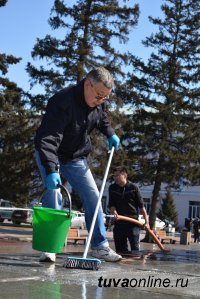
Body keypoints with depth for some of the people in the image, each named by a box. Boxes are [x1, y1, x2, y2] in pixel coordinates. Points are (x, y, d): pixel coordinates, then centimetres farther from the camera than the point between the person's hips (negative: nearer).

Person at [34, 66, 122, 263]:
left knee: (92, 197, 1)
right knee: (53, 194, -23)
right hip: (50, 156, -6)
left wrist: (110, 134, 3)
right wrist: (51, 170, -54)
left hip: (76, 158, 6)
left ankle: (100, 246, 8)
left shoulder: (98, 103, -10)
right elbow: (48, 139, -44)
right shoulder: (62, 102, -35)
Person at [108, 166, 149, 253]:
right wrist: (114, 212, -16)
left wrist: (146, 221, -2)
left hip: (133, 222, -3)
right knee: (120, 249, 6)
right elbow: (111, 205, 6)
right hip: (119, 223, 3)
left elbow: (141, 205, 1)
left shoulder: (133, 187, -3)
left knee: (135, 249, -7)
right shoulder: (112, 188, 6)